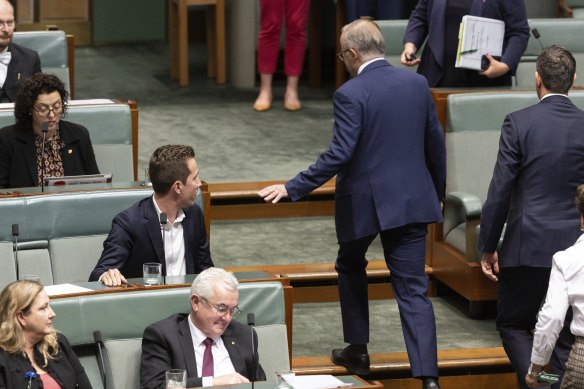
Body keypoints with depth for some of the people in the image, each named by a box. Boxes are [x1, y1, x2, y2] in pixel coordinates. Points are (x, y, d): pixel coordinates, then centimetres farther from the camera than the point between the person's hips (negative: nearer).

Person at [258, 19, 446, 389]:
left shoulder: (351, 94, -14)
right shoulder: (417, 83, 3)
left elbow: (339, 154, -20)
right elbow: (436, 143, 8)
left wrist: (292, 188, -14)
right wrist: (437, 195, 21)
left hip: (362, 202, -4)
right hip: (412, 201, 4)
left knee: (351, 267, 25)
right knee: (414, 290, 1)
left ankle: (357, 350, 31)